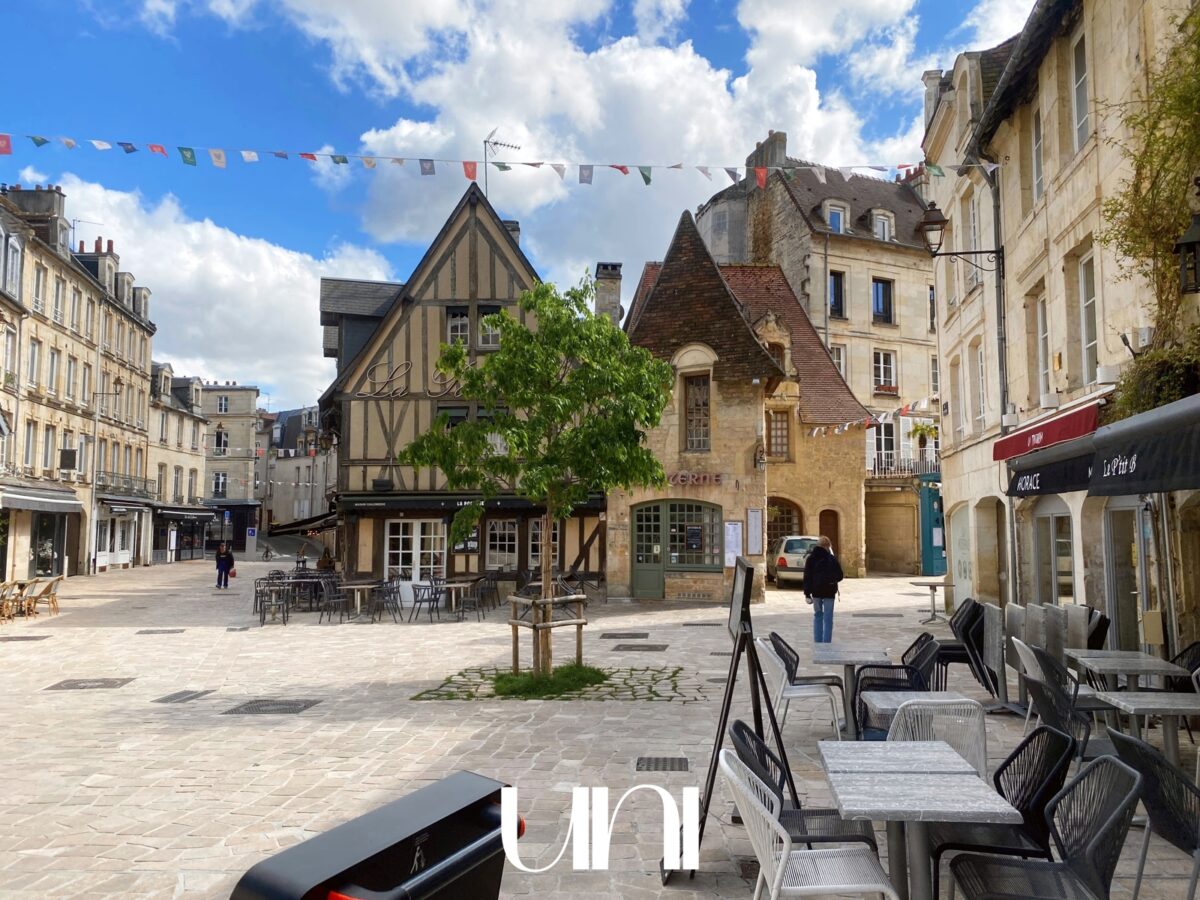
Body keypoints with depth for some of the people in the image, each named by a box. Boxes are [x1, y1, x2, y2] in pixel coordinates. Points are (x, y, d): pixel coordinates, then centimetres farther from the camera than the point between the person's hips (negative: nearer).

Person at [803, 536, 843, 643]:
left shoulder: (810, 559, -1)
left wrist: (807, 593, 1)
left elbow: (807, 577, -1)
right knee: (828, 618, 3)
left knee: (817, 615, 15)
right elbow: (840, 576, -8)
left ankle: (817, 642, 15)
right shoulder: (832, 559, -11)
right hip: (829, 592, -3)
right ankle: (826, 643, -1)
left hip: (816, 592, 3)